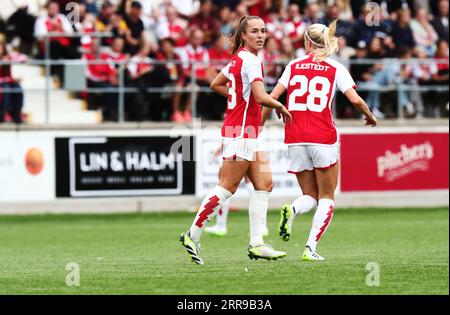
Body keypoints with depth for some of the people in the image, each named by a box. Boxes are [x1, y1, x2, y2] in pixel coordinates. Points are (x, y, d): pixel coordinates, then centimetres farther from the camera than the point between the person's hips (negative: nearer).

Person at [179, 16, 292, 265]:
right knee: (227, 187, -7)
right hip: (241, 131, -10)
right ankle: (192, 236, 0)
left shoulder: (239, 58, 12)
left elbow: (216, 85, 24)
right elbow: (261, 97, -25)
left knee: (264, 184, 7)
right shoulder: (250, 60, -16)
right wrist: (281, 107, -8)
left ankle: (256, 244, 6)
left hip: (249, 133, 10)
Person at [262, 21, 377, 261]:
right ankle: (311, 248, -8)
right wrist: (369, 116, 13)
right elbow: (355, 99, -6)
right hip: (323, 138, -3)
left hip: (295, 140, 3)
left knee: (310, 195, 14)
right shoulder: (335, 69, 2)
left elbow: (272, 97, 3)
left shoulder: (294, 65, 9)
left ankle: (291, 210, -21)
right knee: (326, 198, 9)